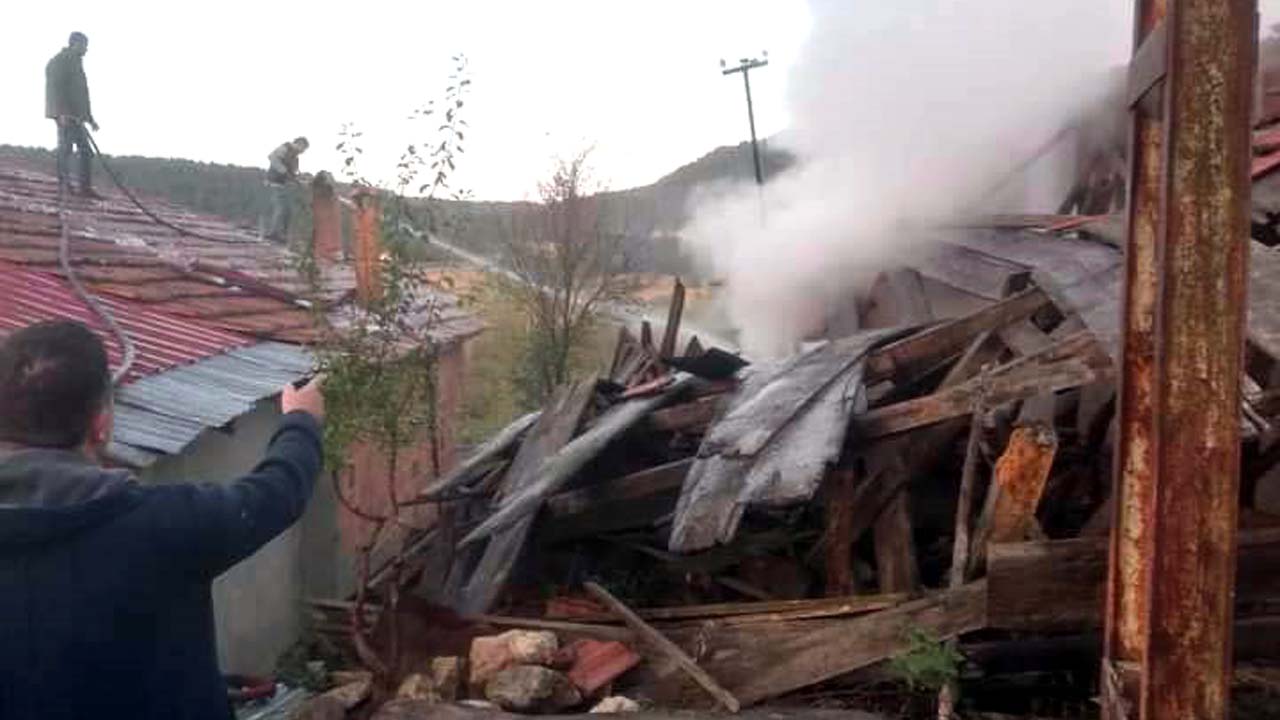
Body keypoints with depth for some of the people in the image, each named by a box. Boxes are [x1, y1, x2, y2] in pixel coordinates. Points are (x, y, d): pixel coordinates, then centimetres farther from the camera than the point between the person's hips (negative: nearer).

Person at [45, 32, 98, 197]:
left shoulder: (77, 64, 26)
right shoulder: (60, 61, -3)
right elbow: (55, 88, -14)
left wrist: (89, 117, 23)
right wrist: (61, 112, -24)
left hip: (76, 116, 9)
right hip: (65, 115, -9)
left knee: (85, 151, 5)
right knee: (65, 147, -10)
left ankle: (86, 188, 5)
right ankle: (64, 184, -11)